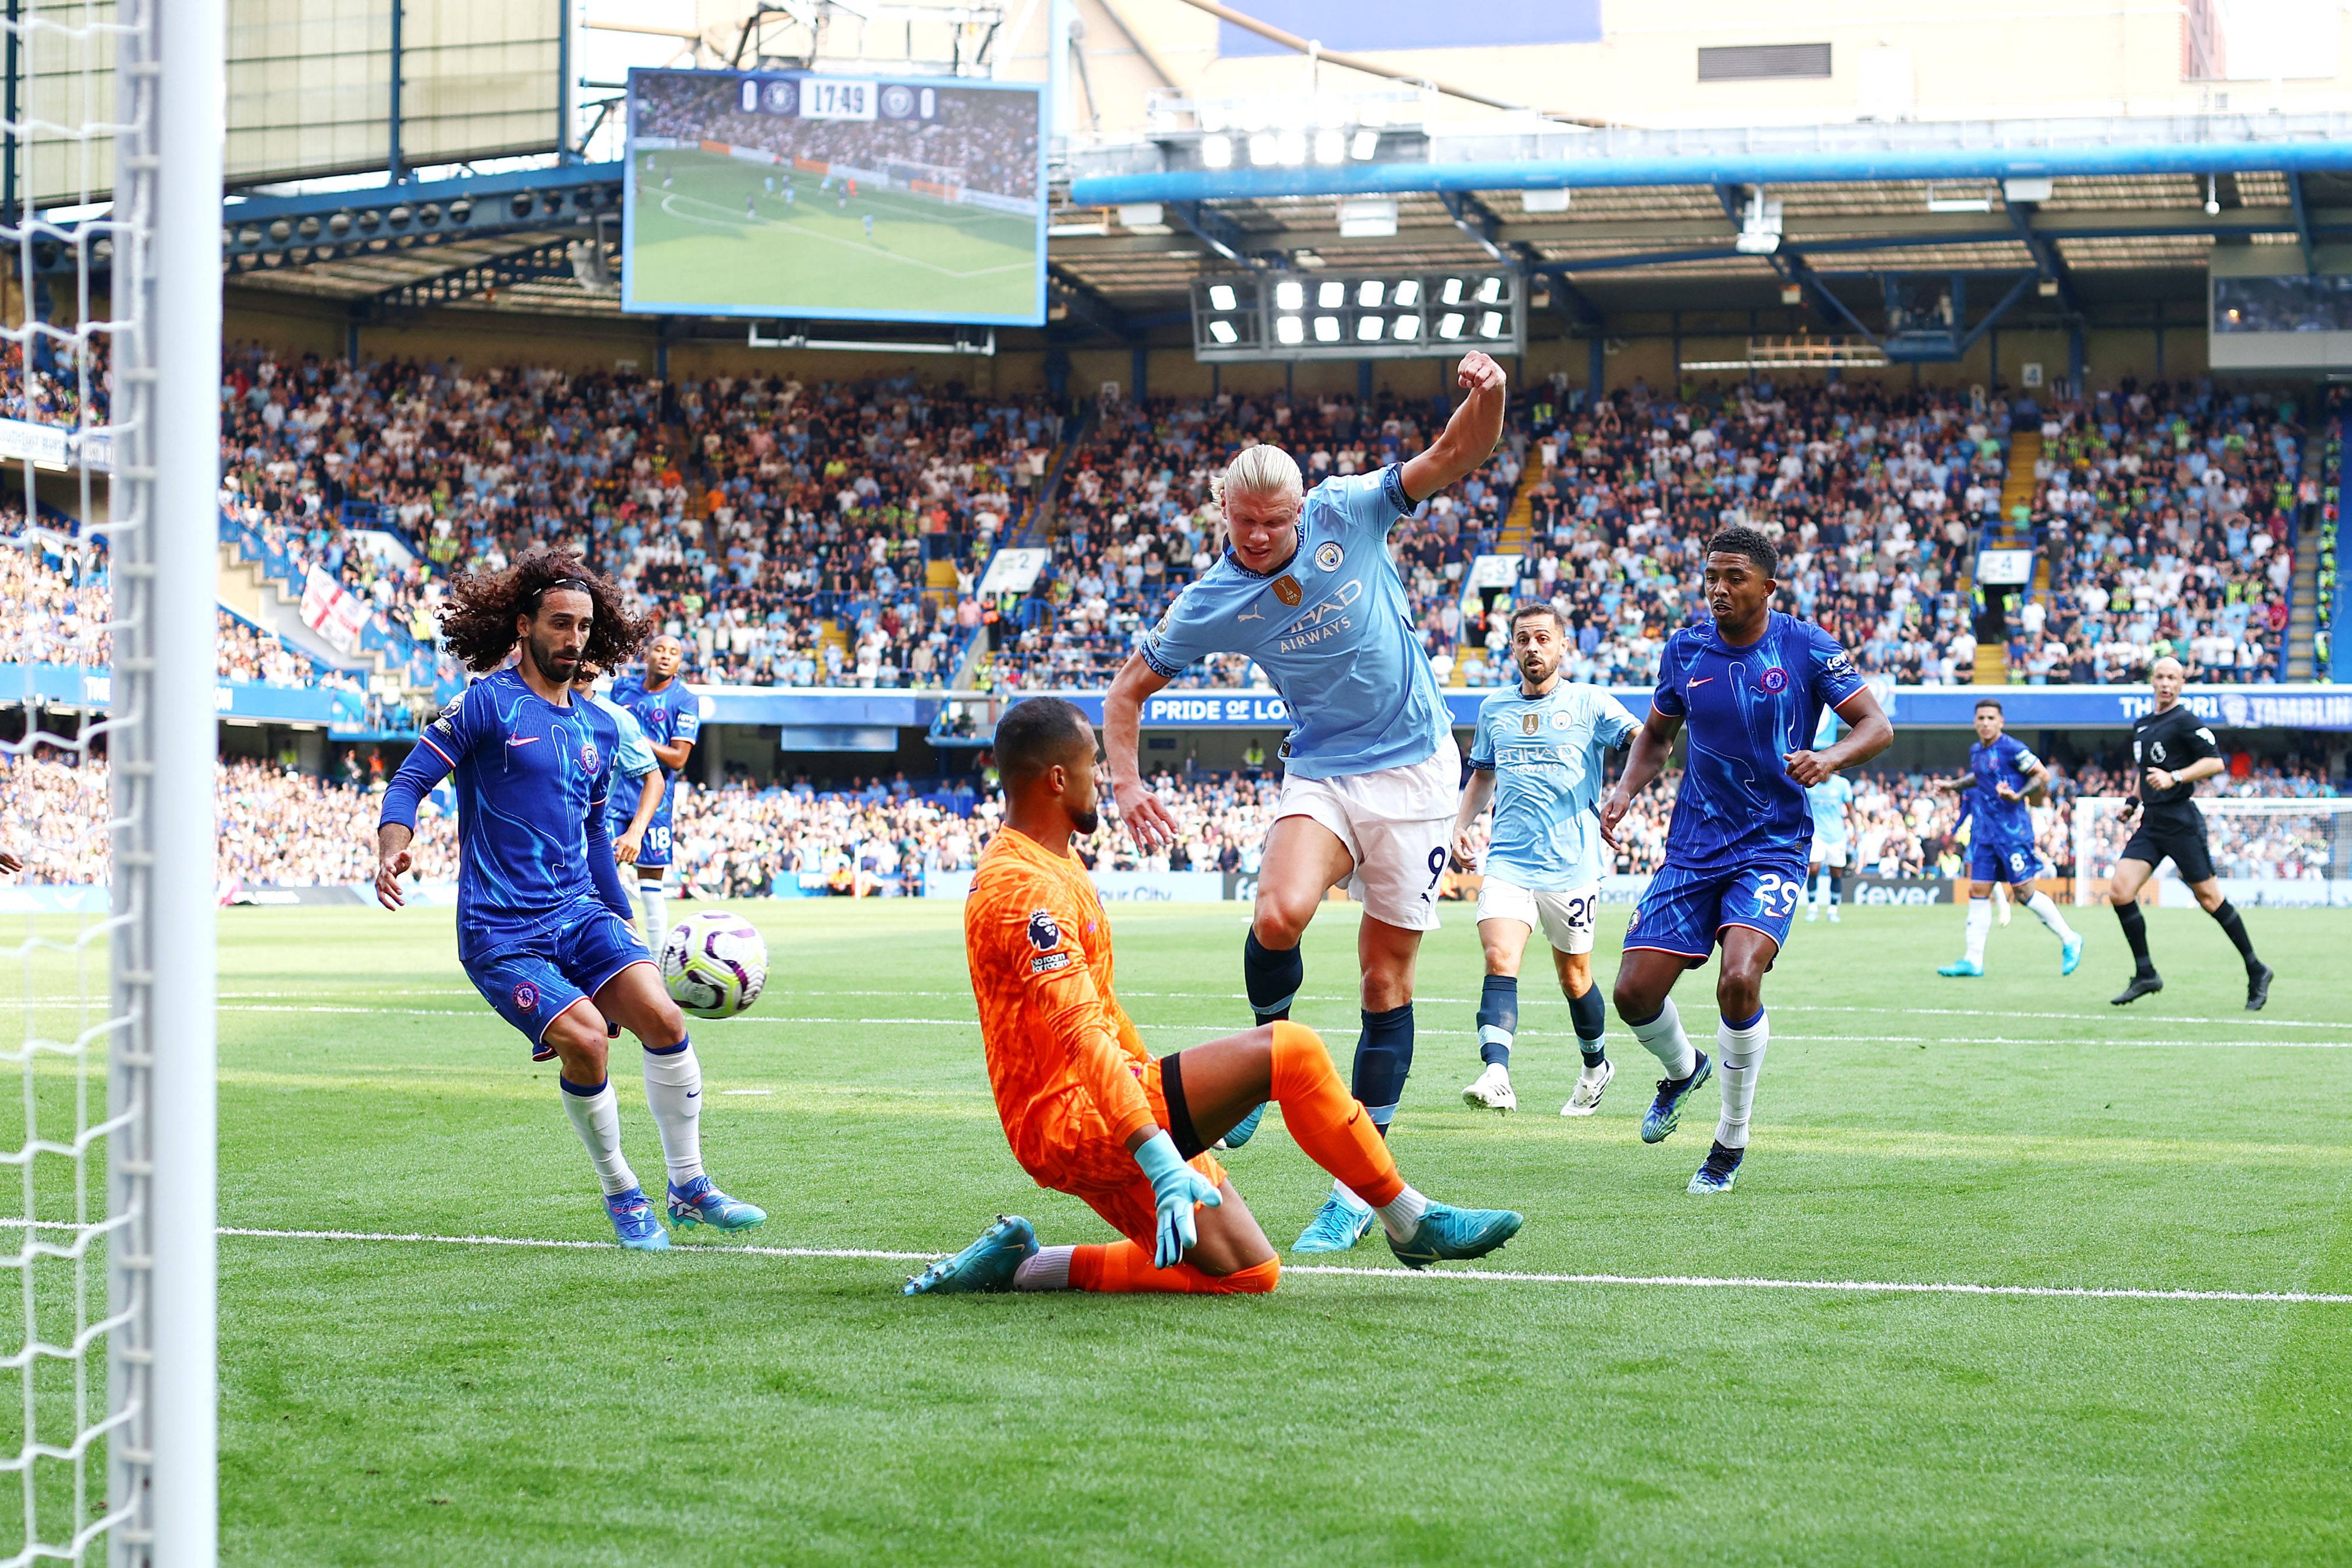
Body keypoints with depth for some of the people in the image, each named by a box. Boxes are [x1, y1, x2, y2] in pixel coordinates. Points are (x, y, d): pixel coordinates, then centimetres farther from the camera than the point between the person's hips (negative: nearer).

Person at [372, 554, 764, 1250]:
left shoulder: (599, 728, 16)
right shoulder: (488, 703, -3)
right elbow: (409, 782, -7)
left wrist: (624, 918, 27)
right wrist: (392, 847, -26)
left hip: (579, 912, 5)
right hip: (500, 931, -5)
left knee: (662, 1015, -16)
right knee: (585, 1039, -23)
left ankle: (689, 1186, -2)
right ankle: (621, 1196, 0)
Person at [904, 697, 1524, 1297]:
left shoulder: (1054, 866, 18)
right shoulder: (1026, 887, -17)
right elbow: (1080, 1033, -28)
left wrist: (1173, 1095, 30)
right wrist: (1159, 1159, -36)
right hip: (1071, 1122, -11)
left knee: (1249, 1274, 4)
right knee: (1289, 1048, -19)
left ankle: (1021, 1265, 7)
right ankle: (1412, 1221, -7)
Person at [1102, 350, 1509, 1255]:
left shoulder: (1346, 512, -7)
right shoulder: (1210, 603, -5)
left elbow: (1458, 455, -8)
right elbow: (1129, 689, 5)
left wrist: (1486, 397, -29)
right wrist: (1126, 782, -9)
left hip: (1413, 766, -1)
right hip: (1321, 769, 1)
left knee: (1386, 976, -1)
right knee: (1279, 914, -28)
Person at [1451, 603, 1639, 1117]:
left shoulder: (1588, 703, 2)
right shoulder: (1494, 708, 13)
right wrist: (1462, 824, 12)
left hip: (1572, 864, -2)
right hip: (1507, 860, 2)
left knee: (1574, 975, 9)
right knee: (1499, 960, -19)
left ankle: (1596, 1065, 35)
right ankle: (1496, 1077, -31)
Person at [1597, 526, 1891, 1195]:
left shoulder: (1808, 648, -6)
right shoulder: (1684, 651, 4)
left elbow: (1878, 726, -4)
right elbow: (1658, 734, 19)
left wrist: (1830, 758, -24)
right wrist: (1626, 791, 1)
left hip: (1773, 847, -4)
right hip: (1692, 848, 4)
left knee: (1739, 979, -26)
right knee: (1635, 992, -6)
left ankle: (1732, 1139, -4)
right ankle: (1683, 1069, 31)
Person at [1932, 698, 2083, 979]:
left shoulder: (2012, 749, -12)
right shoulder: (1976, 751, 11)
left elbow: (2042, 776, -10)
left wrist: (2018, 795, -22)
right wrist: (1952, 785, 20)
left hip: (2013, 831, -7)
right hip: (1983, 830, 7)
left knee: (2024, 893, -5)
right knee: (1978, 891, 2)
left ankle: (2069, 940, 12)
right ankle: (1973, 961, 4)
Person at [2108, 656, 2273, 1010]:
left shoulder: (2185, 721, -8)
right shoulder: (2141, 725, 17)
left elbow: (2215, 762, -15)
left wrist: (2175, 778, -23)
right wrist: (2135, 800, 19)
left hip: (2181, 821, -7)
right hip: (2151, 821, 7)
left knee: (2209, 898, -3)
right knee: (2119, 891, -6)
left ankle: (2257, 972, 10)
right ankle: (2145, 976, 3)